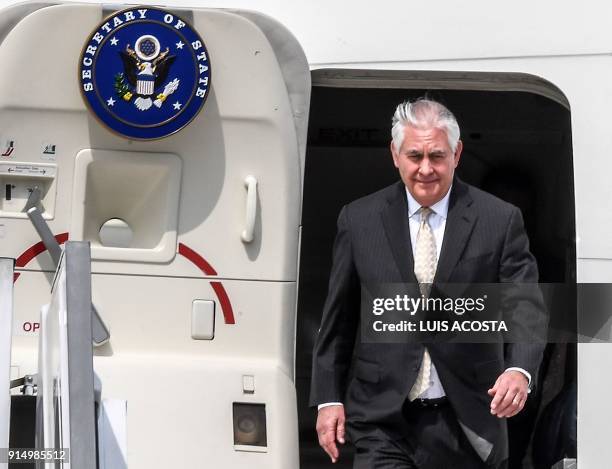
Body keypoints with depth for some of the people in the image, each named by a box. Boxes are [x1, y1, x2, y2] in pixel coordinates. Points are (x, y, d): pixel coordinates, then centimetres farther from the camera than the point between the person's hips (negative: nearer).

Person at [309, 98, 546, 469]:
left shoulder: (501, 220, -2)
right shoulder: (359, 220, 3)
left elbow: (526, 304, -7)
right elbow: (338, 318, 8)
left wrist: (520, 370, -26)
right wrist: (329, 398, 5)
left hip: (467, 422, 0)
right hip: (383, 422, 0)